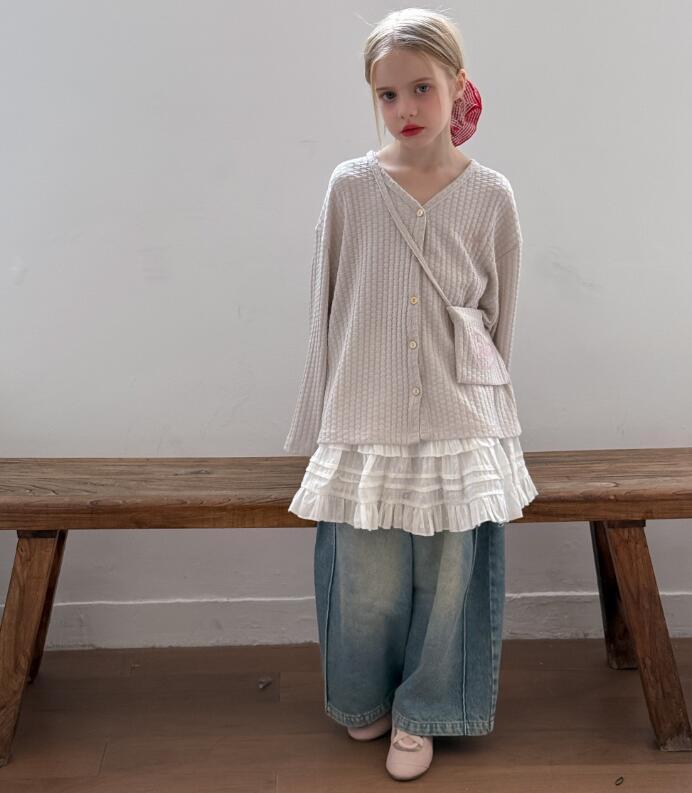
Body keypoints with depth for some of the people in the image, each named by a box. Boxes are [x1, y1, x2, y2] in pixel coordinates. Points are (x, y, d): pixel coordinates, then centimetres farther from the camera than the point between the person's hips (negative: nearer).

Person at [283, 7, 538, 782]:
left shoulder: (490, 195, -3)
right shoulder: (350, 186, -3)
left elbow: (500, 317, 6)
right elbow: (326, 310, 3)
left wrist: (486, 410, 11)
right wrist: (320, 421, 6)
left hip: (459, 425, 0)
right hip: (366, 421, 0)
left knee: (448, 575, 8)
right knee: (367, 581, 7)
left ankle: (419, 715, 33)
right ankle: (365, 697, 38)